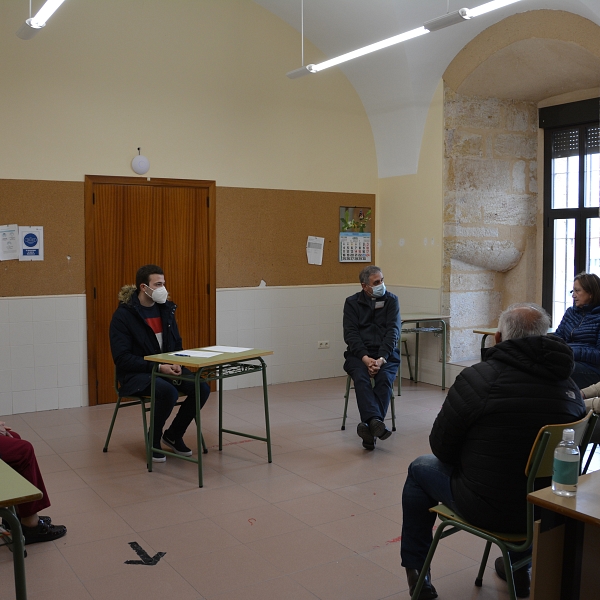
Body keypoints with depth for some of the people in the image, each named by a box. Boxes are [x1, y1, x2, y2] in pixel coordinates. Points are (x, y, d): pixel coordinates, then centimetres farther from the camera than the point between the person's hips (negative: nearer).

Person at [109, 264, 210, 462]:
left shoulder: (166, 309, 6)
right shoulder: (123, 315, -12)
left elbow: (176, 344, 14)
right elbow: (122, 358, -17)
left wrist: (177, 365, -8)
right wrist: (157, 367, -24)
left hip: (166, 369, 6)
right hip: (136, 374, -6)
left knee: (202, 388, -16)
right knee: (169, 392, -34)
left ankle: (174, 435, 7)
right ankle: (154, 439, -6)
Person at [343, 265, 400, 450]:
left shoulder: (391, 300, 5)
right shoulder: (352, 303, 6)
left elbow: (393, 331, -5)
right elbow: (350, 333, -3)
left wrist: (381, 359, -20)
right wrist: (365, 358, -19)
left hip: (386, 354, 0)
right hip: (359, 354, 0)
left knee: (384, 378, -30)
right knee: (361, 378, -31)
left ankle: (369, 428, -36)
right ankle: (375, 422, -49)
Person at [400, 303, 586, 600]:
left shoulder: (478, 378, -19)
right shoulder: (570, 387, -4)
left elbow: (441, 447, -10)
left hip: (487, 509, -5)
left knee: (420, 469, 20)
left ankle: (416, 569, 32)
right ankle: (519, 567, 46)